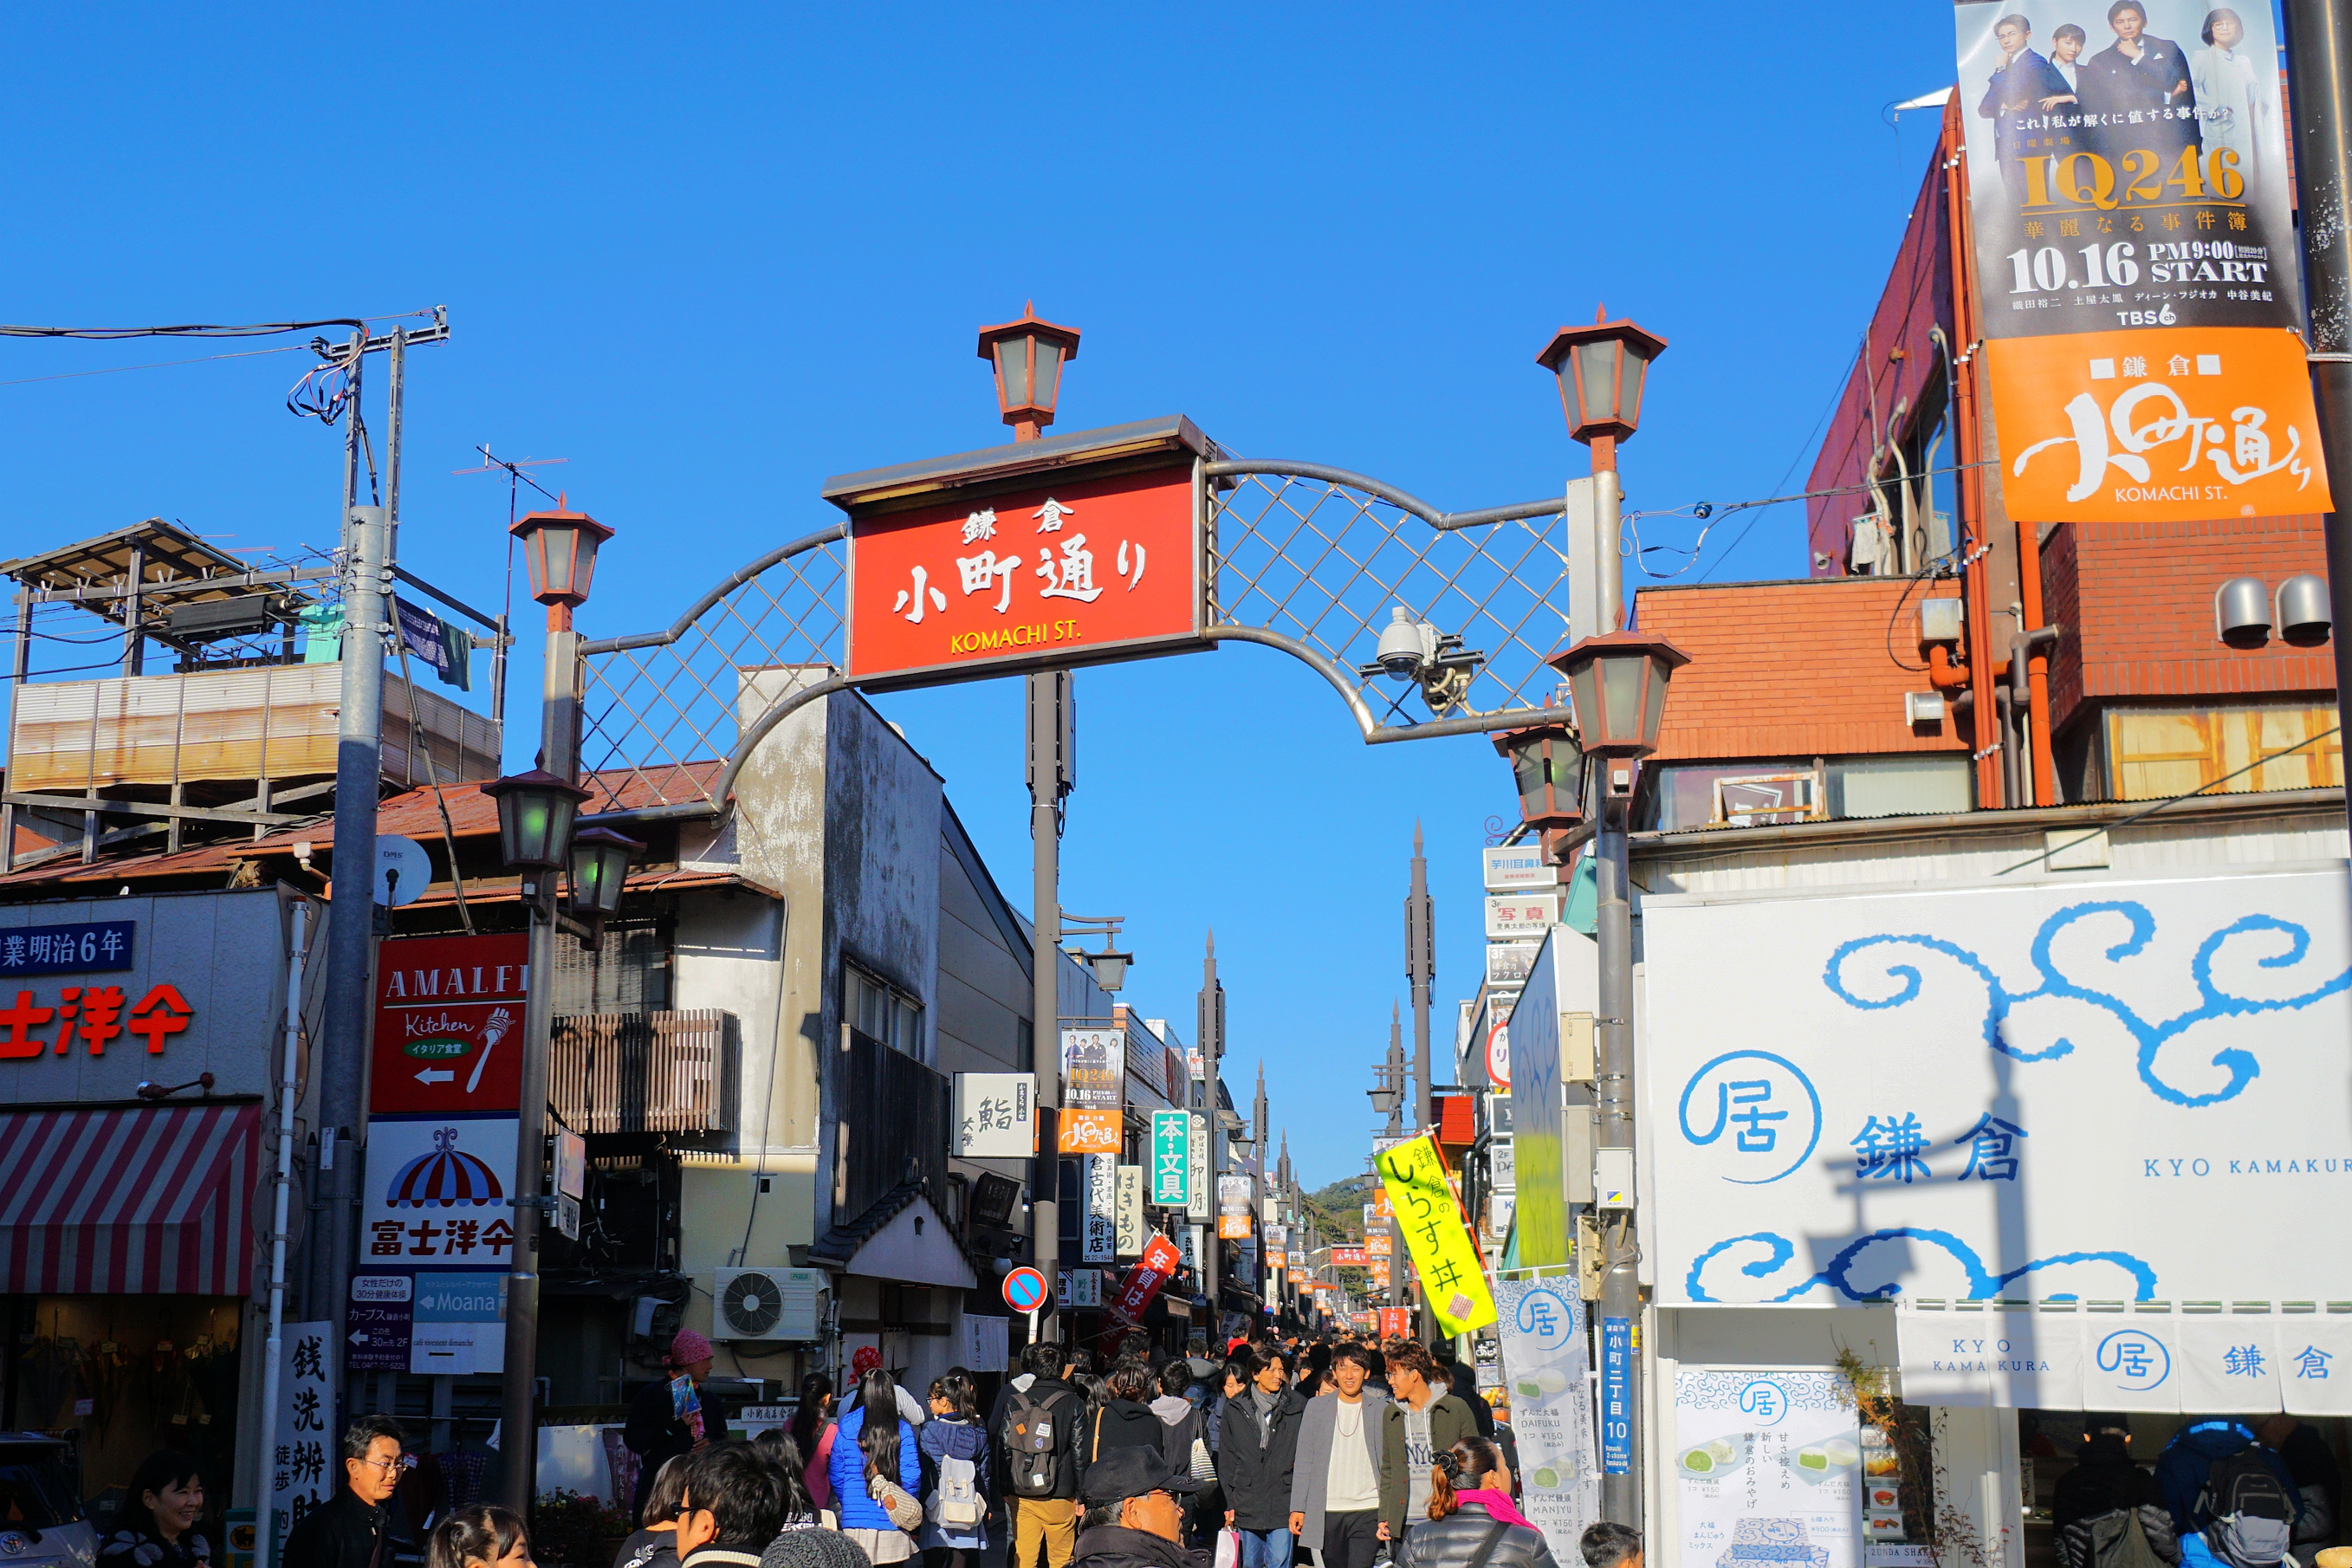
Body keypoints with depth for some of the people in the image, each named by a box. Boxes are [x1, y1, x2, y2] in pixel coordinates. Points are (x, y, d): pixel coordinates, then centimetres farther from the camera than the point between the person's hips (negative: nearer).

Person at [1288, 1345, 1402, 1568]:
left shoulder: (1381, 1410, 4)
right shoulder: (1316, 1407, 7)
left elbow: (1389, 1466, 5)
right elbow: (1303, 1461, 8)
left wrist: (1389, 1514, -2)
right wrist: (1297, 1507, 2)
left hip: (1368, 1511, -2)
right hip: (1327, 1512, 2)